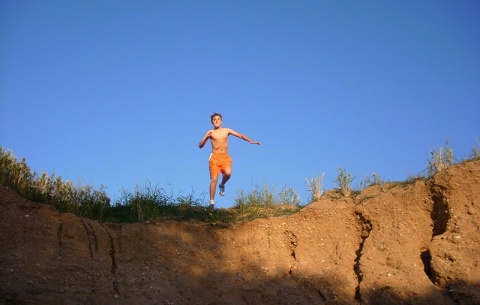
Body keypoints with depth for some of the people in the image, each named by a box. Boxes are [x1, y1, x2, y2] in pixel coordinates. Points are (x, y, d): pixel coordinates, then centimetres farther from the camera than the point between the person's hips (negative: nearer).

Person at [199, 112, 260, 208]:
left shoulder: (227, 130, 12)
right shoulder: (210, 132, 6)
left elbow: (240, 135, 12)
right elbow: (200, 145, 4)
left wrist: (251, 141, 0)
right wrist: (206, 137, -13)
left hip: (225, 157, 1)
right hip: (214, 157, -1)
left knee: (228, 173, -27)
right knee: (214, 179, -13)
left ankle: (222, 185, 7)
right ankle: (212, 202, -6)